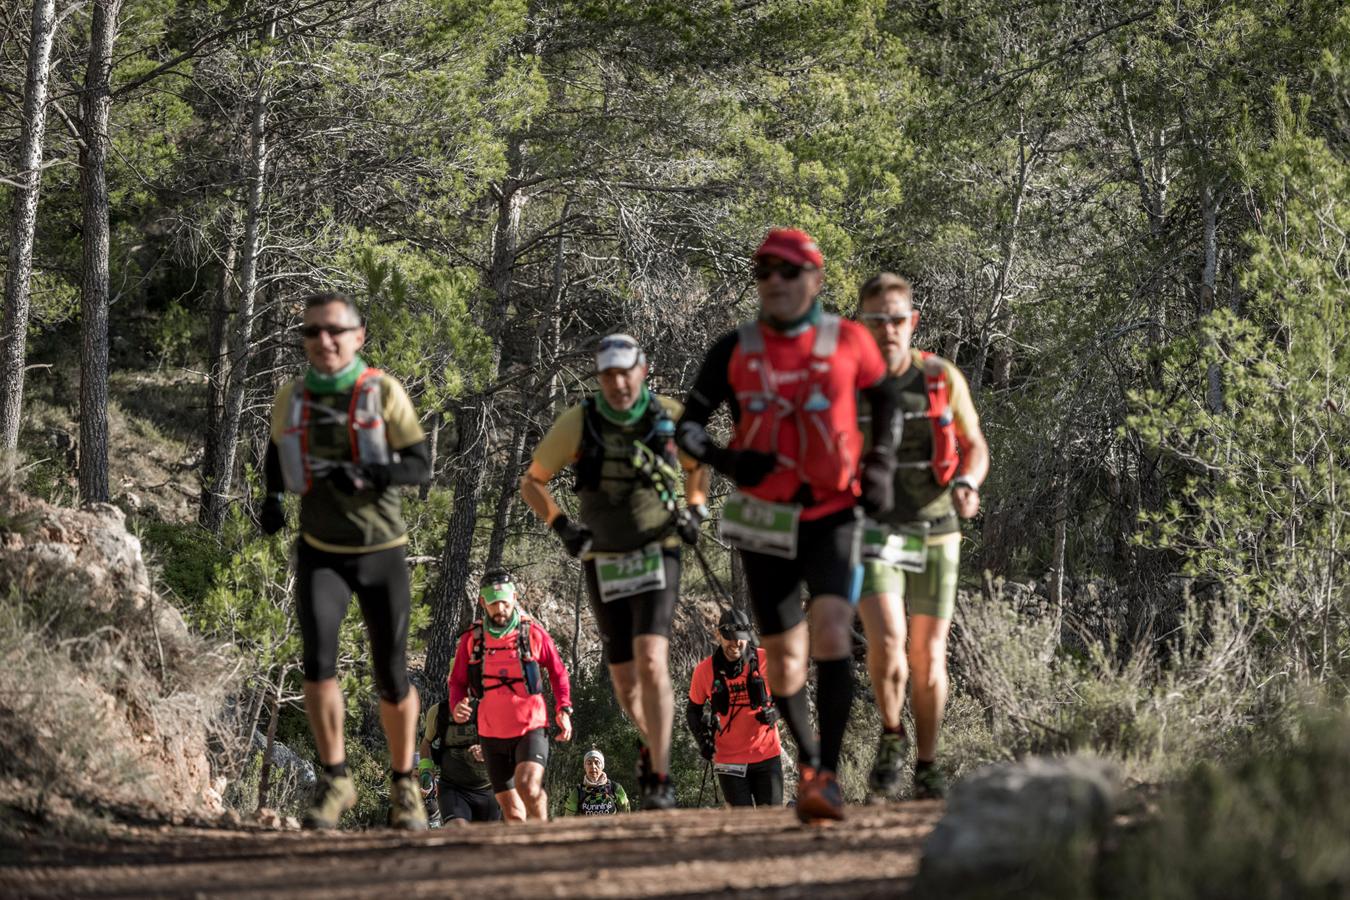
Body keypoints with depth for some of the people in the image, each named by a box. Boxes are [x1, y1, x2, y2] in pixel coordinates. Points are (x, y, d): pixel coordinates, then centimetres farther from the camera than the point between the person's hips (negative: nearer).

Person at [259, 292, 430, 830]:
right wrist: (272, 498, 2)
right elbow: (277, 453, 21)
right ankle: (334, 781, -11)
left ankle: (404, 786, 23)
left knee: (392, 679, 3)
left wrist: (365, 474, -29)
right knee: (318, 657, -20)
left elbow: (419, 466, -12)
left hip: (382, 554, -1)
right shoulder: (291, 401, 1)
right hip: (321, 554, 1)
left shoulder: (383, 393, -8)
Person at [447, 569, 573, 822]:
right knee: (512, 813, 4)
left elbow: (558, 672, 10)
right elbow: (457, 682, 11)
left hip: (531, 728, -3)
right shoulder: (471, 639, 3)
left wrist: (563, 710, -2)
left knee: (528, 785, -28)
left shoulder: (533, 633, -1)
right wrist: (457, 707, -10)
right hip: (493, 734, 3)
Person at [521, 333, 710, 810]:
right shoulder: (578, 423, -10)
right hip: (604, 564, 1)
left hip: (657, 556, -1)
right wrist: (562, 525, -11)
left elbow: (696, 466, 15)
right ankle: (651, 741, 40)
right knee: (625, 683, 8)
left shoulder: (671, 417, -7)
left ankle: (659, 779, -18)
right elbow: (532, 482, 3)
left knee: (652, 663, -21)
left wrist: (696, 511, 0)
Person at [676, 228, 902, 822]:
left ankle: (828, 776, -22)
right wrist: (724, 459, -18)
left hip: (833, 515, -2)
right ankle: (808, 760, 32)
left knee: (831, 631, -22)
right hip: (765, 521, 2)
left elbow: (885, 399, 16)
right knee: (783, 654, 8)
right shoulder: (736, 351, 0)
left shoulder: (848, 341, -1)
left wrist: (881, 467, 3)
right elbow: (687, 425, 2)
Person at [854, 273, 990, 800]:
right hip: (871, 532, -2)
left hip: (934, 533, 2)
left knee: (929, 656, 5)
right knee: (886, 640, -21)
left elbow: (975, 446, 8)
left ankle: (926, 770, 19)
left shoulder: (942, 379, -2)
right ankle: (891, 738, 6)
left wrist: (967, 485, -13)